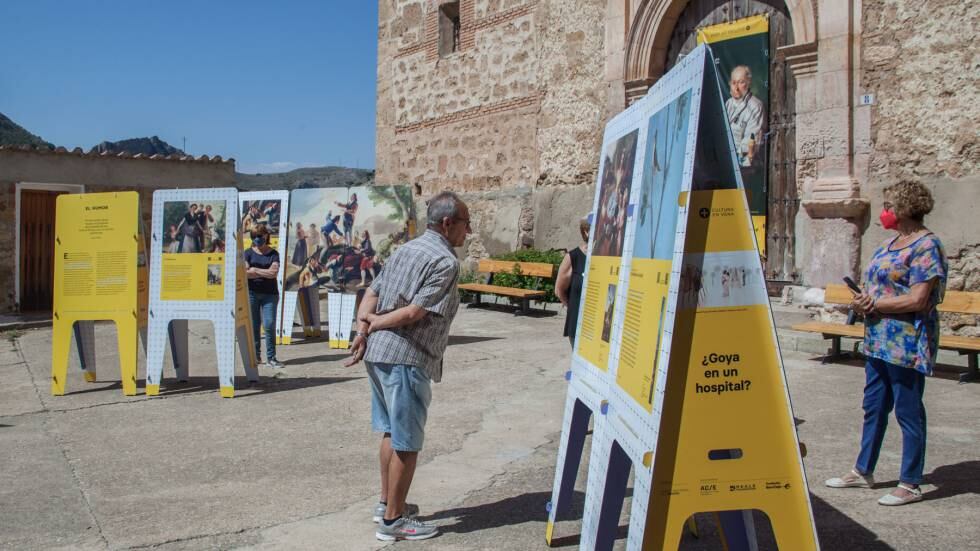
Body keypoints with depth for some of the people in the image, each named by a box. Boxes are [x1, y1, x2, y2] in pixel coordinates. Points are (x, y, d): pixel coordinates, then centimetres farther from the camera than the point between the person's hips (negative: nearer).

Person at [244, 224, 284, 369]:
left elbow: (274, 273, -7)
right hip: (252, 293, 1)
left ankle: (271, 358, -3)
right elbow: (244, 273, -4)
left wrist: (255, 270, -5)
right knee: (253, 326, 3)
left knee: (269, 325, -7)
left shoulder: (273, 253, 7)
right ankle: (255, 356, 14)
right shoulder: (249, 253, 9)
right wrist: (265, 272, -7)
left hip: (270, 294, -1)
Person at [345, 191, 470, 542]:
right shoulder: (446, 262, -12)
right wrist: (373, 324, -5)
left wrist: (363, 329, -3)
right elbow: (415, 312, -17)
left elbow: (372, 293, 9)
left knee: (392, 433, 21)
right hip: (406, 357, -9)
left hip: (379, 352, 9)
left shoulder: (407, 249, 15)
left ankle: (387, 503, 33)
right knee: (407, 443, 2)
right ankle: (394, 520, 10)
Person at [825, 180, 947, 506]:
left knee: (908, 411, 0)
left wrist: (874, 304, -14)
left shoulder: (926, 246, -14)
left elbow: (917, 299, -21)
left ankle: (910, 485, 11)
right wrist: (863, 300, -2)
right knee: (873, 406, 15)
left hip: (907, 343, -9)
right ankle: (863, 471, 27)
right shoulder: (892, 243, 14)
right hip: (879, 340, 9)